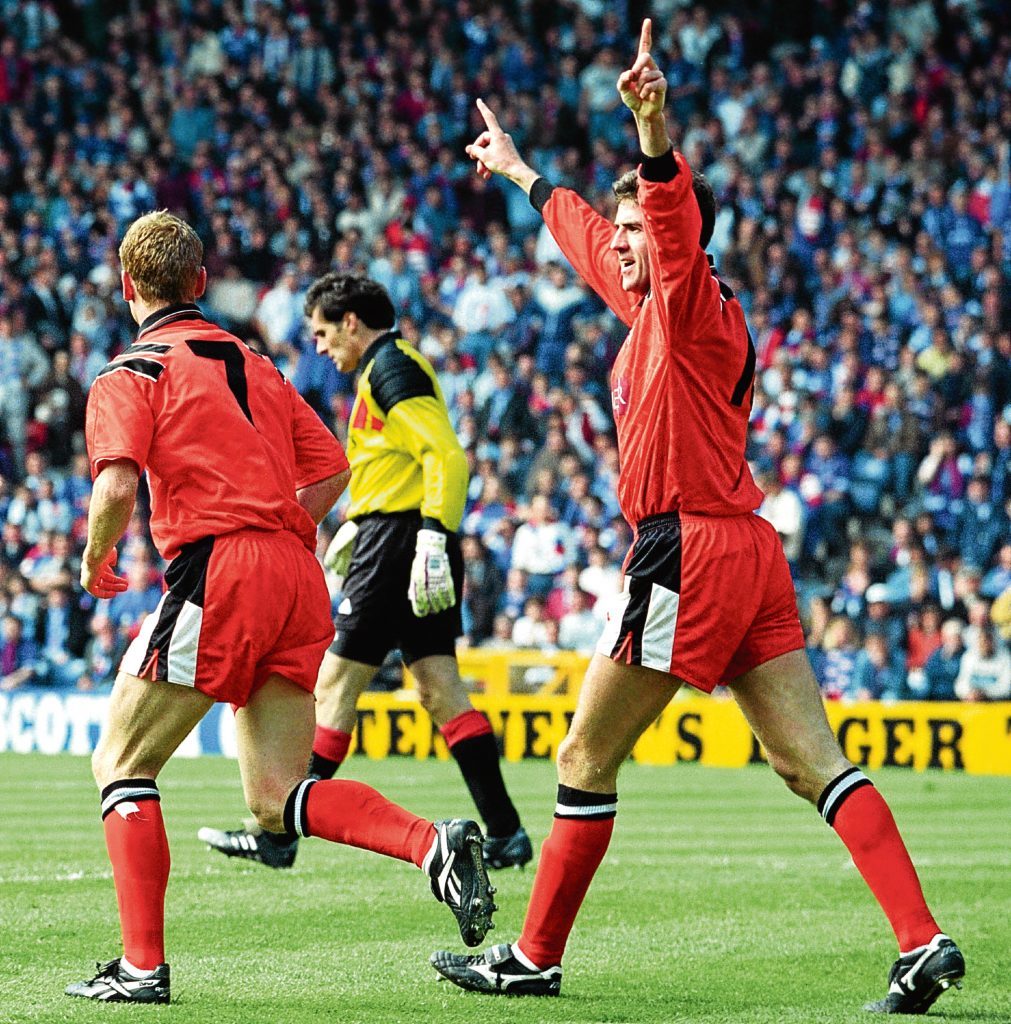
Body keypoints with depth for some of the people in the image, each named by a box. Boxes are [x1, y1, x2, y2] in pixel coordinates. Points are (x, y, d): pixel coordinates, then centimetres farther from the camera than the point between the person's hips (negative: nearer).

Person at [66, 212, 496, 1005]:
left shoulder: (130, 375, 1)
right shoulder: (252, 364, 21)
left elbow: (117, 490, -14)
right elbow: (333, 469, 20)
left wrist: (95, 561, 4)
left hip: (217, 572, -6)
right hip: (300, 582, 6)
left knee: (121, 766, 8)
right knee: (275, 799, 8)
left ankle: (142, 966, -1)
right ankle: (435, 844, -16)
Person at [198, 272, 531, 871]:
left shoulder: (390, 367, -10)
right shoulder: (392, 365, 20)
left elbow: (447, 456, -20)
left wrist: (431, 537, -28)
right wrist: (359, 526, 31)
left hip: (396, 544, -10)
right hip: (418, 541, 10)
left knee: (336, 685, -5)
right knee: (441, 690, 5)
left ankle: (279, 836, -1)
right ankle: (506, 834, -1)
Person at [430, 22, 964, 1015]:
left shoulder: (690, 303, -6)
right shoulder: (652, 308, 19)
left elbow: (674, 214, -27)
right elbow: (587, 236, 37)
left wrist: (651, 129, -45)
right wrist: (522, 174, 51)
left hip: (687, 552, -9)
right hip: (748, 551, 9)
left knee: (585, 762, 2)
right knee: (813, 763, 0)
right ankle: (923, 943, -9)